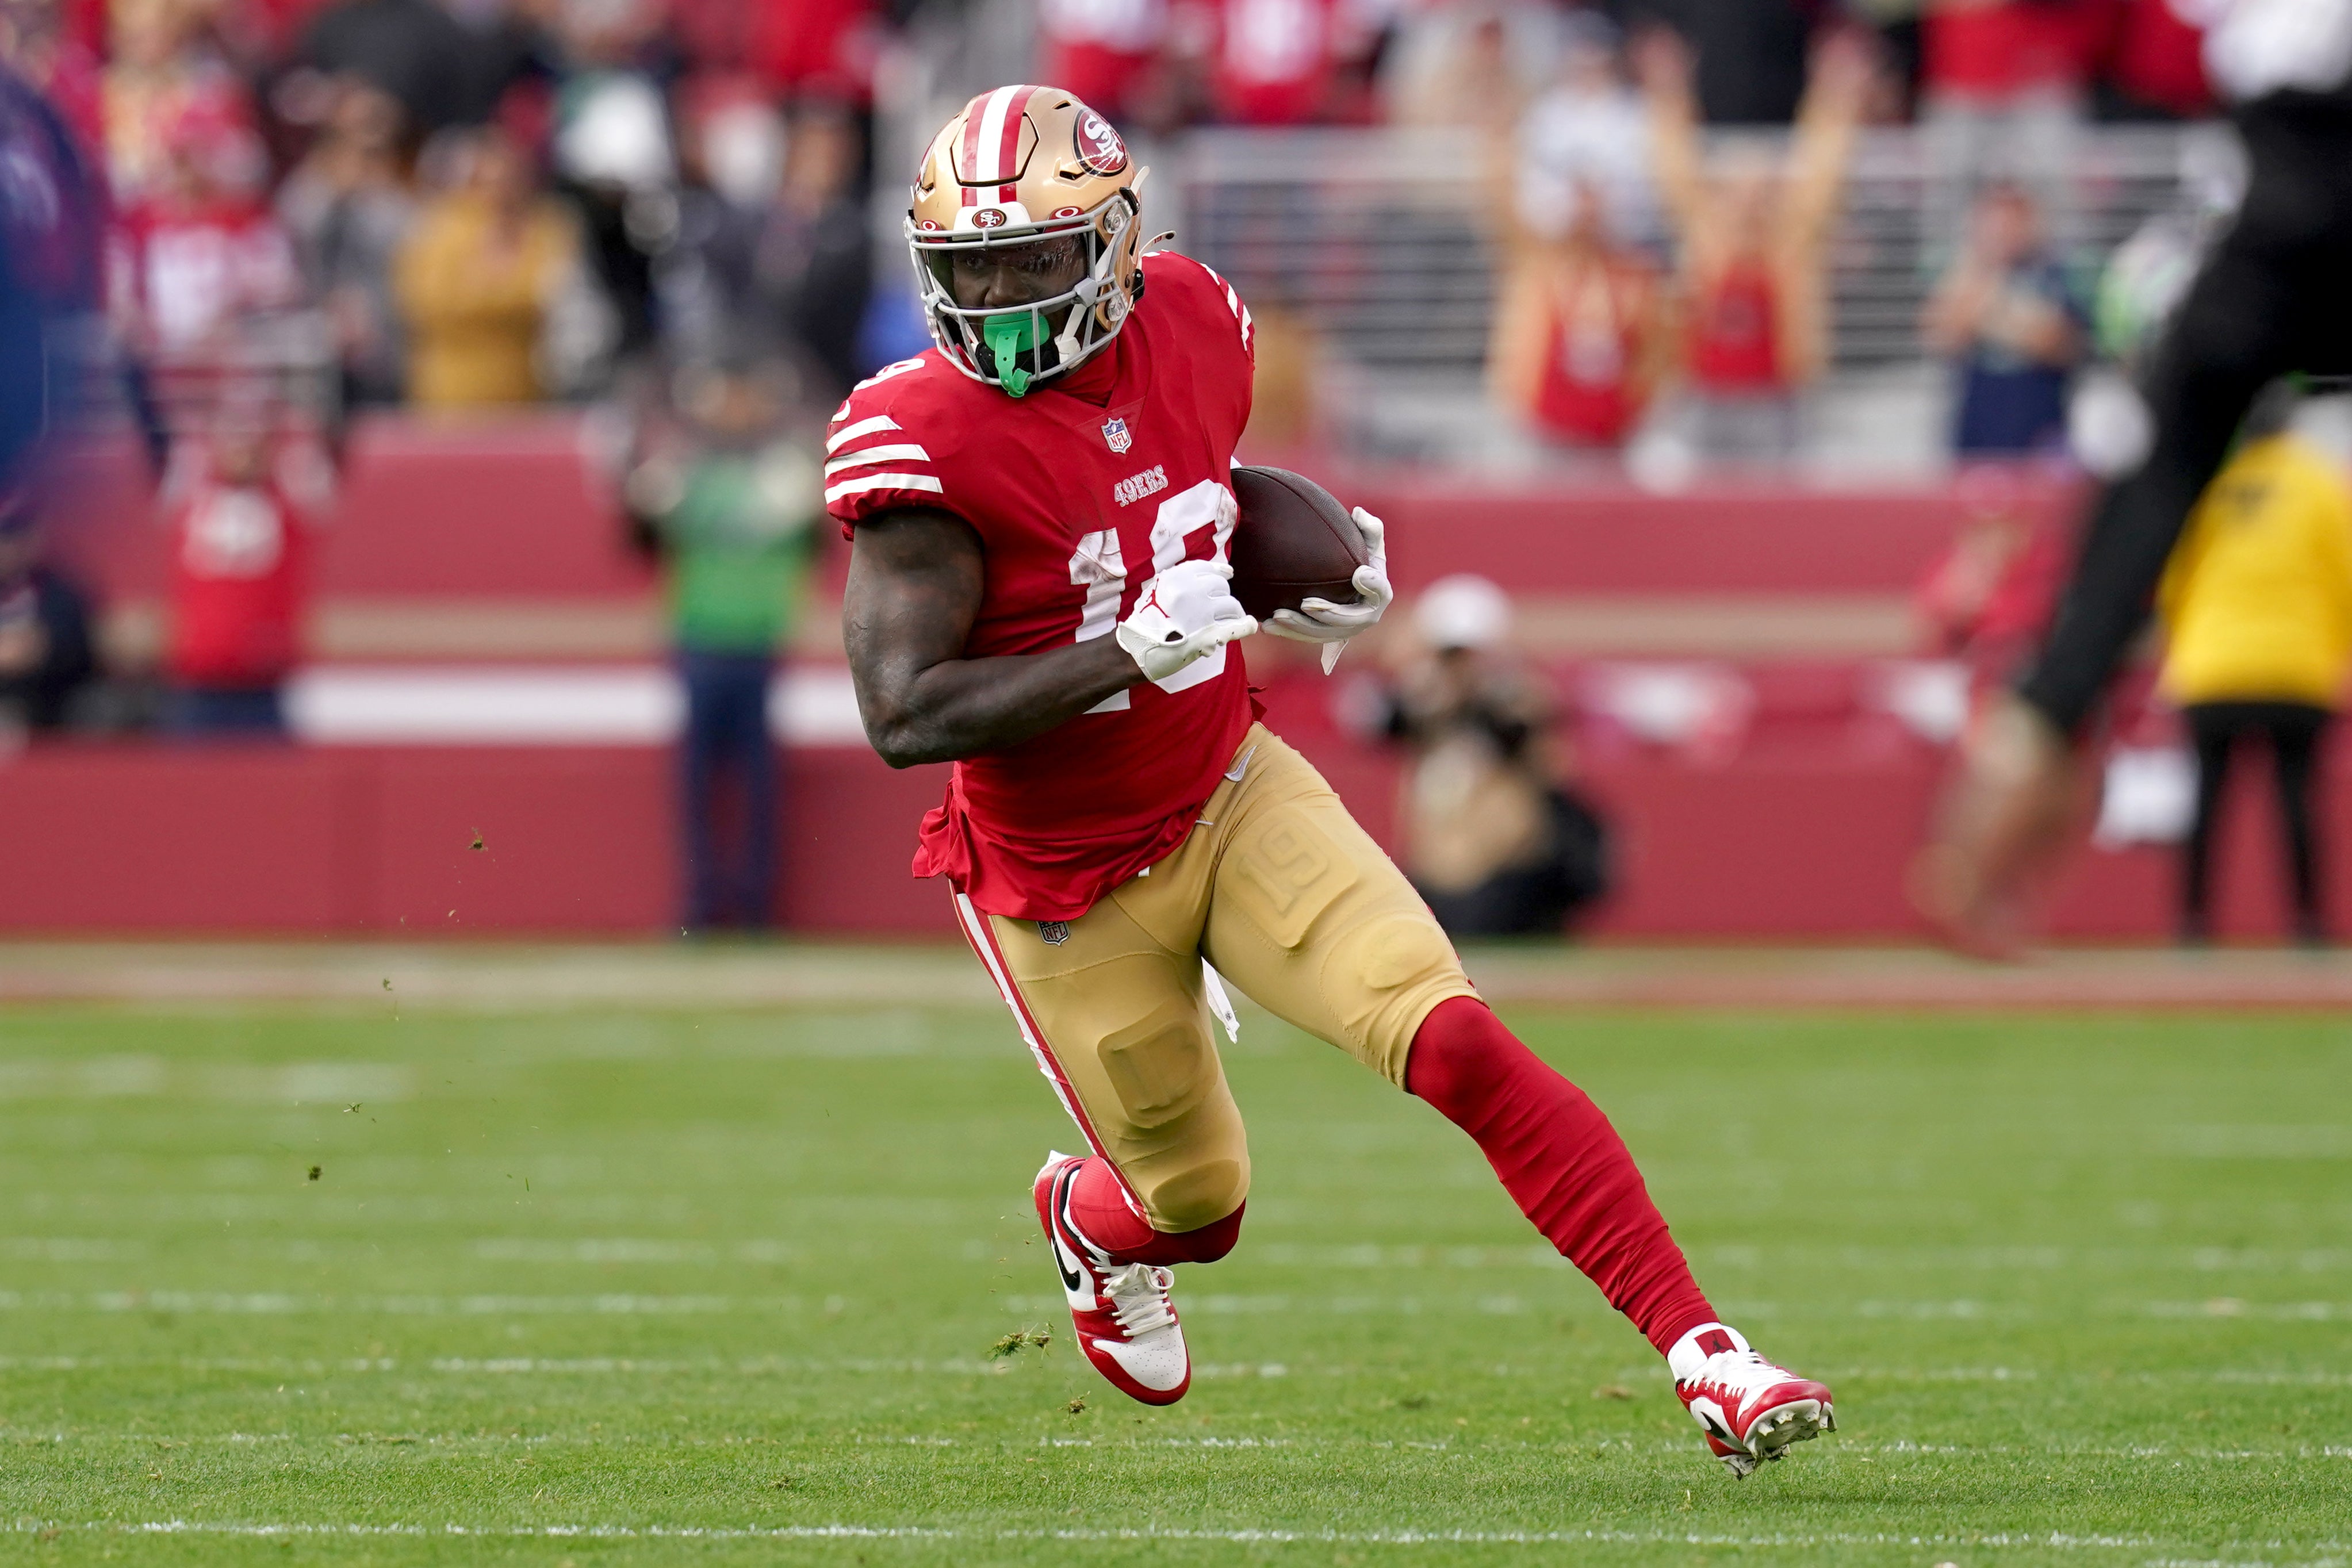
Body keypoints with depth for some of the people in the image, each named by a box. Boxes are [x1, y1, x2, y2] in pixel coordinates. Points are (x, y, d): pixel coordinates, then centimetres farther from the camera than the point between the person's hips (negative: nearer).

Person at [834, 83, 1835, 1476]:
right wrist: (1133, 649, -34)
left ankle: (1701, 1350, -18)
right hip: (1067, 887, -3)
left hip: (1234, 797, 3)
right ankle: (1091, 1219, 54)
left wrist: (1319, 594, -2)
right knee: (1198, 1200, 15)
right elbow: (905, 718, -29)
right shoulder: (923, 439, -25)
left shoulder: (1192, 329, -8)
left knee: (1458, 1046, -18)